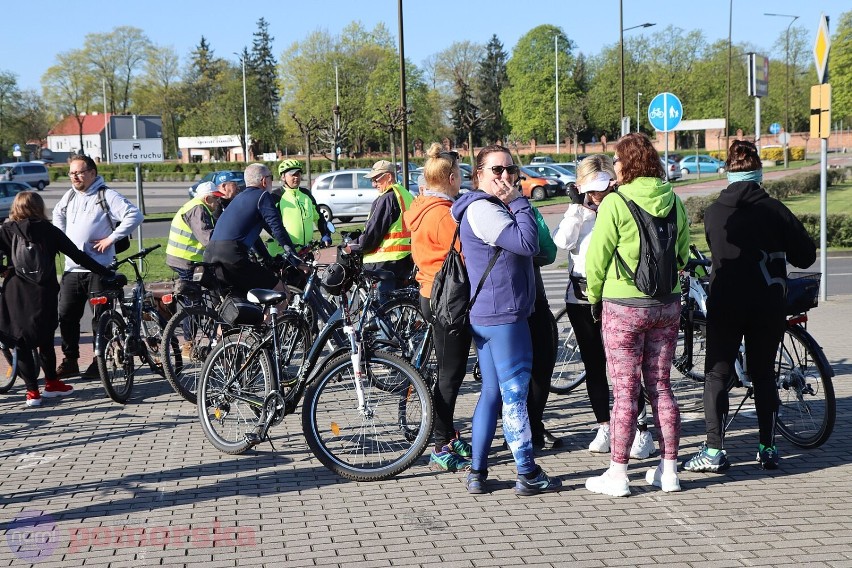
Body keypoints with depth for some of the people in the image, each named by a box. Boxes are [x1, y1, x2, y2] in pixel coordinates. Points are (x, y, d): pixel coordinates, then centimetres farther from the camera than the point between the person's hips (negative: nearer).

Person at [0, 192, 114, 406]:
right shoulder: (48, 230, 1)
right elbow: (78, 256, -1)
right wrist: (107, 274, 3)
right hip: (44, 296, 1)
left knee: (22, 344, 6)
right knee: (46, 340, 18)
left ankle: (32, 392, 4)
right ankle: (52, 383, 29)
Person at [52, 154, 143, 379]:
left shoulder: (106, 195, -6)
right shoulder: (70, 196, 15)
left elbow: (135, 215, -17)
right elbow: (58, 214, 37)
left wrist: (111, 238, -16)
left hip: (98, 269, -6)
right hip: (72, 268, 6)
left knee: (100, 318, -1)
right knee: (66, 316, 5)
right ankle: (70, 361, 16)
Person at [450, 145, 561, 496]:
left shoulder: (494, 208, 19)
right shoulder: (481, 209, -14)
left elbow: (527, 249, 15)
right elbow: (527, 243, -23)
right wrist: (518, 201, -15)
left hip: (487, 316, 11)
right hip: (502, 317, -11)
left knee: (492, 392, 13)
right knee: (515, 393, -3)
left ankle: (477, 473, 17)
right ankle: (528, 475, 4)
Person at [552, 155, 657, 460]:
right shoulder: (577, 212, 10)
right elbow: (562, 241, -6)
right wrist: (578, 207, -10)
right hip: (580, 297, 4)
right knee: (594, 365, 11)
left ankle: (641, 430, 4)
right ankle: (604, 427, 22)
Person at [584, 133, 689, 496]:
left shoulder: (615, 203, -14)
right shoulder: (674, 201, 2)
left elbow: (597, 257, -9)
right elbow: (682, 253, 10)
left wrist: (594, 296, 6)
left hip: (623, 306, -5)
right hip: (667, 303, 5)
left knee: (624, 391, 0)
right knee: (660, 386, 13)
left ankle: (617, 474, 6)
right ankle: (669, 470, 18)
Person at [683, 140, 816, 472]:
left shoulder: (713, 212, -2)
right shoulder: (774, 209, -6)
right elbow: (806, 255, -2)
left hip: (724, 306, 0)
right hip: (767, 306, 0)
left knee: (716, 375, 5)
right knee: (763, 375, 12)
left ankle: (714, 451, -3)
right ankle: (767, 448, 15)